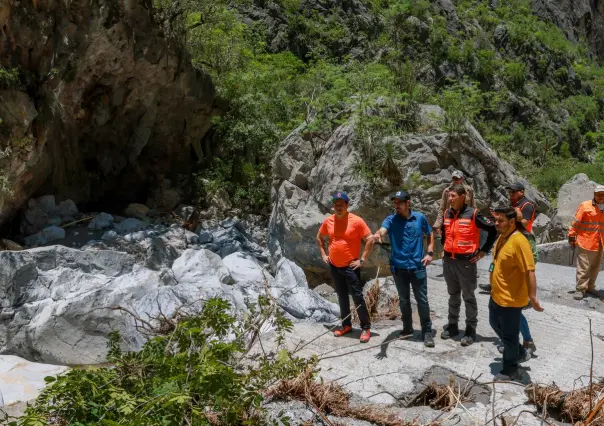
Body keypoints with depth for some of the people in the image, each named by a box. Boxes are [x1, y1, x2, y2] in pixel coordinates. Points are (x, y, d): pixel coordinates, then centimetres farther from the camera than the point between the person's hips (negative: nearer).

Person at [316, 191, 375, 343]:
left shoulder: (356, 221, -13)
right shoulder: (328, 221, 2)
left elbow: (370, 240, -11)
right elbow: (319, 237, 19)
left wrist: (362, 260, -12)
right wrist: (323, 254, 11)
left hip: (350, 267, -5)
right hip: (334, 266, 5)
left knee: (357, 297, -4)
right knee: (342, 297, 15)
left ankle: (366, 328, 6)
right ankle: (346, 325, 26)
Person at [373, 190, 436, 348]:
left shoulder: (420, 218, 1)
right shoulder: (391, 220, -3)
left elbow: (430, 234, 15)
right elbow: (382, 230, -24)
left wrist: (430, 253, 3)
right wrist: (377, 234, -48)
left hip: (417, 266, -1)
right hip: (399, 267, 1)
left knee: (422, 300, 1)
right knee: (404, 300, 14)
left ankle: (427, 332, 10)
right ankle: (407, 328, 29)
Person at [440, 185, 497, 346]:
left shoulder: (473, 214, -12)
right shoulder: (447, 214, 6)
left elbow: (493, 230, -7)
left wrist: (483, 251, -6)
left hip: (466, 261, -6)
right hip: (448, 261, 6)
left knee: (468, 297, 4)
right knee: (453, 295, 16)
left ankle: (470, 330, 13)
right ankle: (452, 326, 27)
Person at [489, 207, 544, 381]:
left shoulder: (519, 241, -24)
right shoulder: (501, 237, 4)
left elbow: (530, 271, -27)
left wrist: (532, 297, -28)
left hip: (511, 299, -10)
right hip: (496, 294, 10)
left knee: (509, 335, 6)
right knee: (495, 324, 25)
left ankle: (510, 370, 25)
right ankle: (520, 353, 44)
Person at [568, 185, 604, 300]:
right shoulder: (585, 205, -6)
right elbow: (576, 222, -6)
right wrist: (571, 237, -8)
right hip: (585, 242, -5)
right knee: (583, 268, -3)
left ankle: (590, 287, 27)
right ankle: (580, 289, 4)